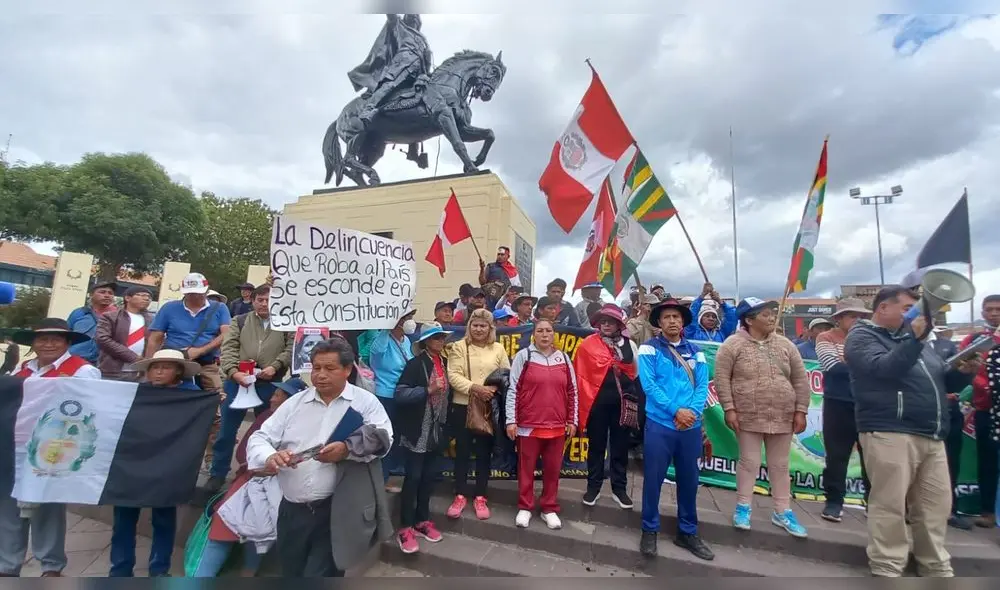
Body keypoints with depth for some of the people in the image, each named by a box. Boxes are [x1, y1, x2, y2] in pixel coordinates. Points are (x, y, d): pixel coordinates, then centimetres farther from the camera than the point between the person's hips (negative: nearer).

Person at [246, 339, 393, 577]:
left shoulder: (365, 401, -3)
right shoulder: (294, 403, 8)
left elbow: (382, 438, -12)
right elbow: (258, 438, 6)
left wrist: (348, 449, -28)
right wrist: (270, 457, -16)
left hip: (335, 510, -4)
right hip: (292, 510, 4)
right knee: (290, 574, 20)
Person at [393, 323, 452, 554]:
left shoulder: (444, 362, 6)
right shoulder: (415, 364, -13)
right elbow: (400, 395, -20)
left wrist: (446, 425, 14)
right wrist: (427, 390, -30)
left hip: (436, 431, 6)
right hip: (416, 431, -6)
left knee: (428, 476, 15)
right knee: (413, 477, 2)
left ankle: (422, 520, 31)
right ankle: (405, 527, 16)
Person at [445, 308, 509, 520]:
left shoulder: (498, 349, 5)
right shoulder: (459, 347, -1)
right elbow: (453, 375, -10)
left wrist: (494, 389, -15)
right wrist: (474, 387, -22)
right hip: (463, 407, -1)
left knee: (484, 453, 11)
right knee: (462, 451, 9)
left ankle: (480, 497, 26)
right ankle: (460, 495, 27)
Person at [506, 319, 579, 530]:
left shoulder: (563, 358, 5)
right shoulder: (523, 356, -5)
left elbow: (572, 391, 10)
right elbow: (513, 389, -5)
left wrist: (572, 421, 8)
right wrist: (511, 420, -8)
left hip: (557, 425, 3)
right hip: (528, 424, -3)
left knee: (553, 469, 13)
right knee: (526, 468, 9)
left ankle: (550, 509, 29)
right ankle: (524, 508, 26)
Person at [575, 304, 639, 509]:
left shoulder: (629, 345, 6)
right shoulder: (587, 344, -4)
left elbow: (636, 374, 12)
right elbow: (581, 375, -3)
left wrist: (633, 399, 9)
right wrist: (585, 398, -4)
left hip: (622, 403, 2)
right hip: (597, 403, -2)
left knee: (620, 447, 13)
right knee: (596, 446, 11)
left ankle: (619, 489, 28)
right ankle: (593, 487, 26)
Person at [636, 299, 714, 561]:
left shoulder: (696, 352, 9)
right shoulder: (649, 349, -3)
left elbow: (702, 386, 2)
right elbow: (649, 385, -11)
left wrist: (692, 411, -15)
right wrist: (676, 410, -17)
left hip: (691, 427, 4)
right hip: (659, 424, -4)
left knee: (689, 480, 15)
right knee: (653, 479, 4)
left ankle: (688, 532, 32)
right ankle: (649, 530, 22)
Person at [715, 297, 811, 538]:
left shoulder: (785, 345, 6)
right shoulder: (733, 345, -8)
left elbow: (800, 380, 8)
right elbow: (722, 378, -10)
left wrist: (801, 411, 3)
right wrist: (729, 409, -14)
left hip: (782, 418, 4)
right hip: (748, 417, -4)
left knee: (780, 465, 14)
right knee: (749, 462, 4)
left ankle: (782, 512, 27)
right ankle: (743, 508, 19)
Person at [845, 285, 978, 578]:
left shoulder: (911, 337, 20)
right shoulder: (862, 336, -2)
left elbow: (945, 383, 23)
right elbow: (883, 368, -21)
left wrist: (963, 372, 3)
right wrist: (915, 338, -23)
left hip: (932, 437, 8)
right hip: (890, 433, -8)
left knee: (936, 506, 13)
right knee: (890, 506, -4)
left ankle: (937, 570, 27)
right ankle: (887, 571, 6)